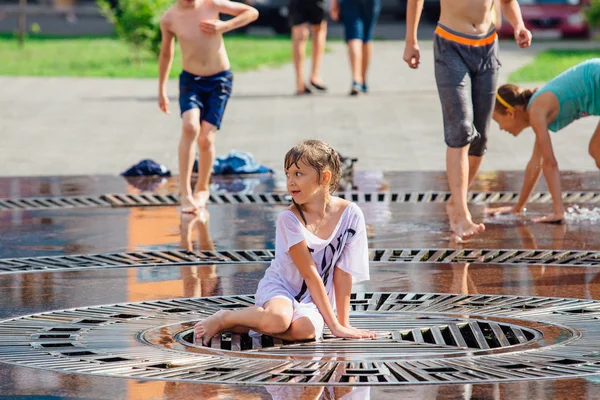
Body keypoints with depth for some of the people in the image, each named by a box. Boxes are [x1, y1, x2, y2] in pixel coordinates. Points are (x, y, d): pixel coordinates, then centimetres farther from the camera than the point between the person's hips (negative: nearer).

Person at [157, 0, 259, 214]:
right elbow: (165, 54, 11)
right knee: (189, 127, -24)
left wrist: (224, 26, -15)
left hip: (219, 80, 0)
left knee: (206, 137, -8)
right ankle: (185, 192, -23)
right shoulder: (169, 19, -6)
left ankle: (202, 188, 16)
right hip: (190, 80, 1)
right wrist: (161, 89, 15)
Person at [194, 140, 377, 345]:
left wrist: (344, 322, -6)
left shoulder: (350, 214, -9)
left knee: (306, 329, -36)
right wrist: (334, 325, -20)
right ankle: (224, 318, -9)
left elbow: (343, 272, -4)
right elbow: (310, 274, -18)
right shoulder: (289, 219, -16)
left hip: (314, 298, 2)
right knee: (277, 320, -40)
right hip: (280, 287, -2)